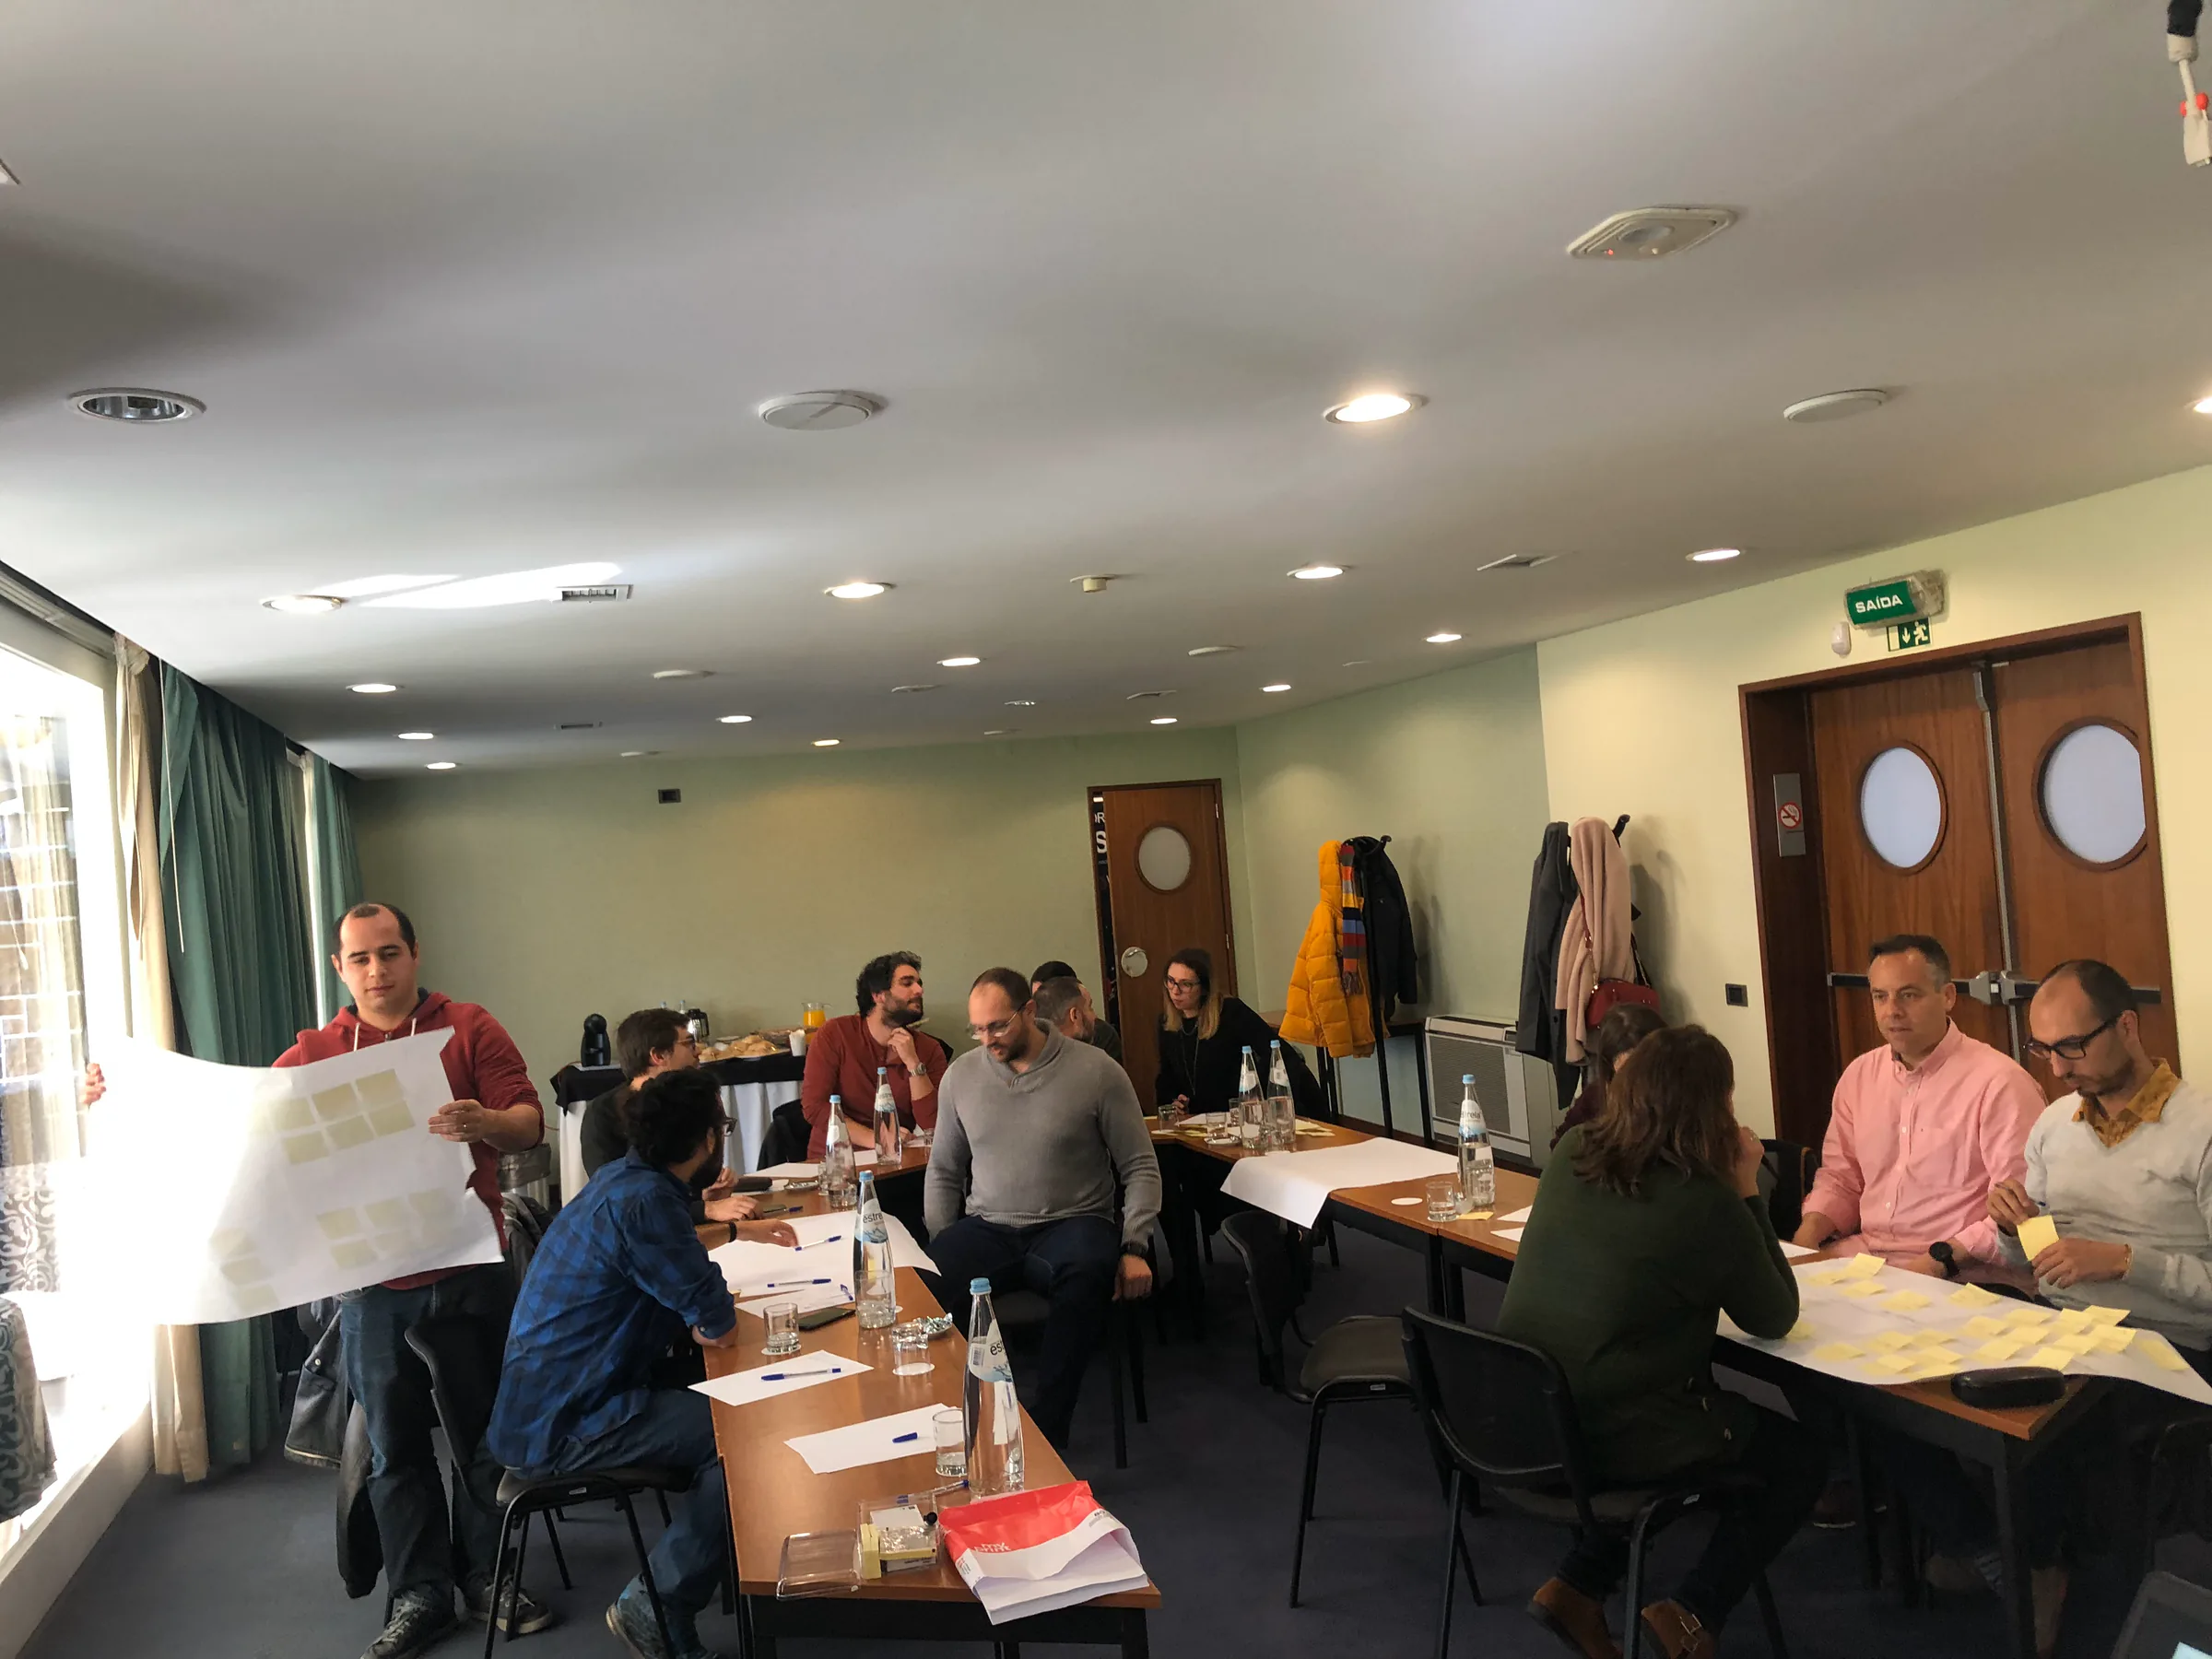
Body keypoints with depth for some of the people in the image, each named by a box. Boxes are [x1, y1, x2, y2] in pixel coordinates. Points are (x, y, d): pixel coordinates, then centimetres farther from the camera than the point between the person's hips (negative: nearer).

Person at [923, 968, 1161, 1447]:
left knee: (1088, 1275, -39)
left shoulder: (1096, 1071, -4)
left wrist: (1135, 1248, -10)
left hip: (1071, 1223, -2)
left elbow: (1140, 1167, 1)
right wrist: (941, 1247, 1)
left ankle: (1048, 1430, -26)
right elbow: (943, 1171, 15)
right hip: (986, 1228, 2)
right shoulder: (961, 1075, 7)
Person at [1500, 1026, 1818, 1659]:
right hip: (1622, 1437, -6)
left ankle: (1577, 1586, 22)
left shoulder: (1572, 1154, -1)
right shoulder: (1706, 1202, -19)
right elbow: (1775, 1318, -3)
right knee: (1799, 1458, 20)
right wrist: (1747, 1193, -2)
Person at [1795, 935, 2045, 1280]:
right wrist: (1806, 1234, 2)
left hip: (1960, 1272, -6)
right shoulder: (1858, 1076, 12)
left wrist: (1942, 1258, -20)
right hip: (1863, 1252, 6)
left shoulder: (1999, 1082, -9)